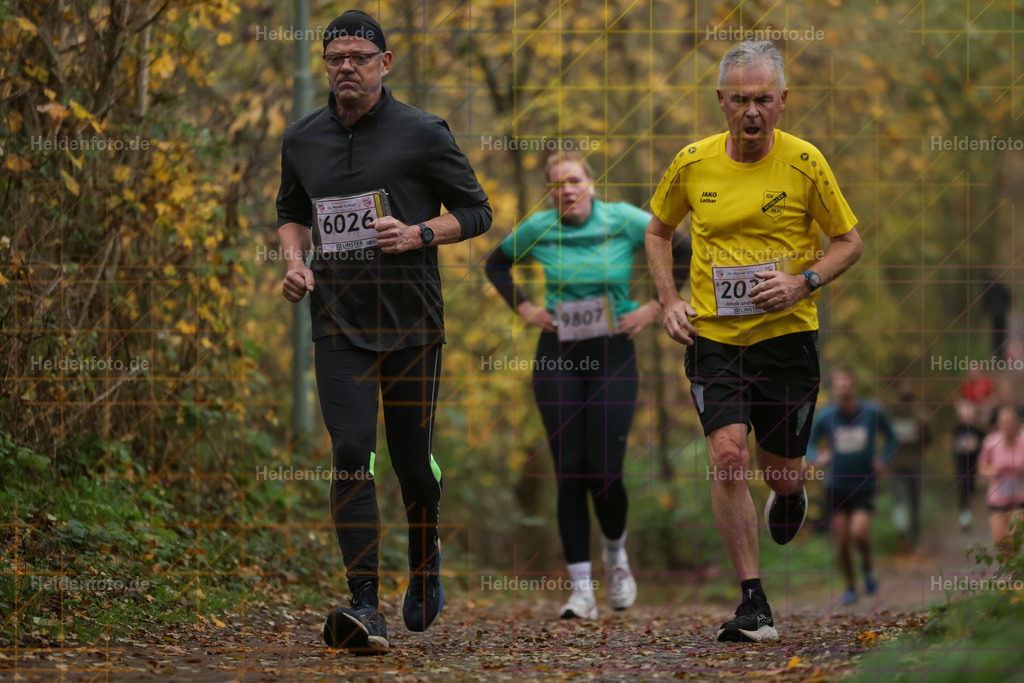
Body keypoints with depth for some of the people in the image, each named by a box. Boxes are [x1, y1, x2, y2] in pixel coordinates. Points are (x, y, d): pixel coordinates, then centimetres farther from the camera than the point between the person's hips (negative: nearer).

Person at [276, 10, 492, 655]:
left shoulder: (422, 133, -3)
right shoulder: (302, 140, 8)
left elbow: (477, 211, 2)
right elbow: (291, 211, 25)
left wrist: (419, 234, -15)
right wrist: (296, 259, 5)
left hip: (412, 322, -2)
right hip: (339, 323, 2)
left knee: (412, 460, 7)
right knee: (352, 454, -13)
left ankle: (425, 560, 38)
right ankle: (366, 608, -17)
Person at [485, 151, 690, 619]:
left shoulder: (624, 220, -6)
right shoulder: (538, 229, 0)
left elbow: (689, 256, 1)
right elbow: (496, 264, 19)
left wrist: (656, 307, -4)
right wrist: (523, 307, 5)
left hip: (612, 355, -1)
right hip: (557, 356, 1)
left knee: (604, 472, -7)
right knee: (569, 474, -4)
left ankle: (616, 553, 25)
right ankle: (581, 590, 0)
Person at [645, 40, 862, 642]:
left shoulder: (805, 163, -6)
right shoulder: (693, 164, -1)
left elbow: (850, 240, 3)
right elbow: (658, 231, 16)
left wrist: (804, 283, -14)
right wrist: (670, 301, 3)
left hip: (788, 336, 0)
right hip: (713, 337, 0)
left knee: (781, 470, 7)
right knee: (728, 455, -17)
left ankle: (791, 495, 49)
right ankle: (753, 602, -10)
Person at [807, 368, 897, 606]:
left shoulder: (872, 413, -8)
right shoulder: (826, 417, -8)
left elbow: (892, 439, 8)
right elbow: (809, 443, 6)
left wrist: (882, 461, -8)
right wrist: (816, 458, -16)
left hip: (865, 486, -1)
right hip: (837, 487, 1)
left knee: (859, 532, -21)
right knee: (841, 542, -1)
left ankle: (867, 566, 11)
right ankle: (850, 588, 20)